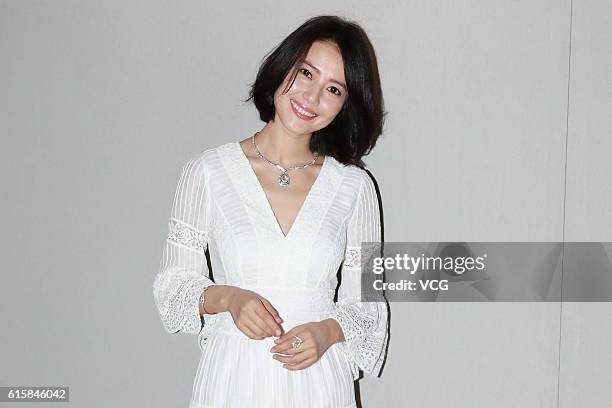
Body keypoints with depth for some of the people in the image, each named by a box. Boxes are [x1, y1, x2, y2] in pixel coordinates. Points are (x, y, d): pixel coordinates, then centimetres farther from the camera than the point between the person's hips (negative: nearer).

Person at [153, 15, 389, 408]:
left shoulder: (354, 186, 0)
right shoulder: (207, 171, -4)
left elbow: (366, 299, 5)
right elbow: (174, 281, 1)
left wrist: (328, 331, -14)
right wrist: (227, 297, -17)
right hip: (232, 375, -1)